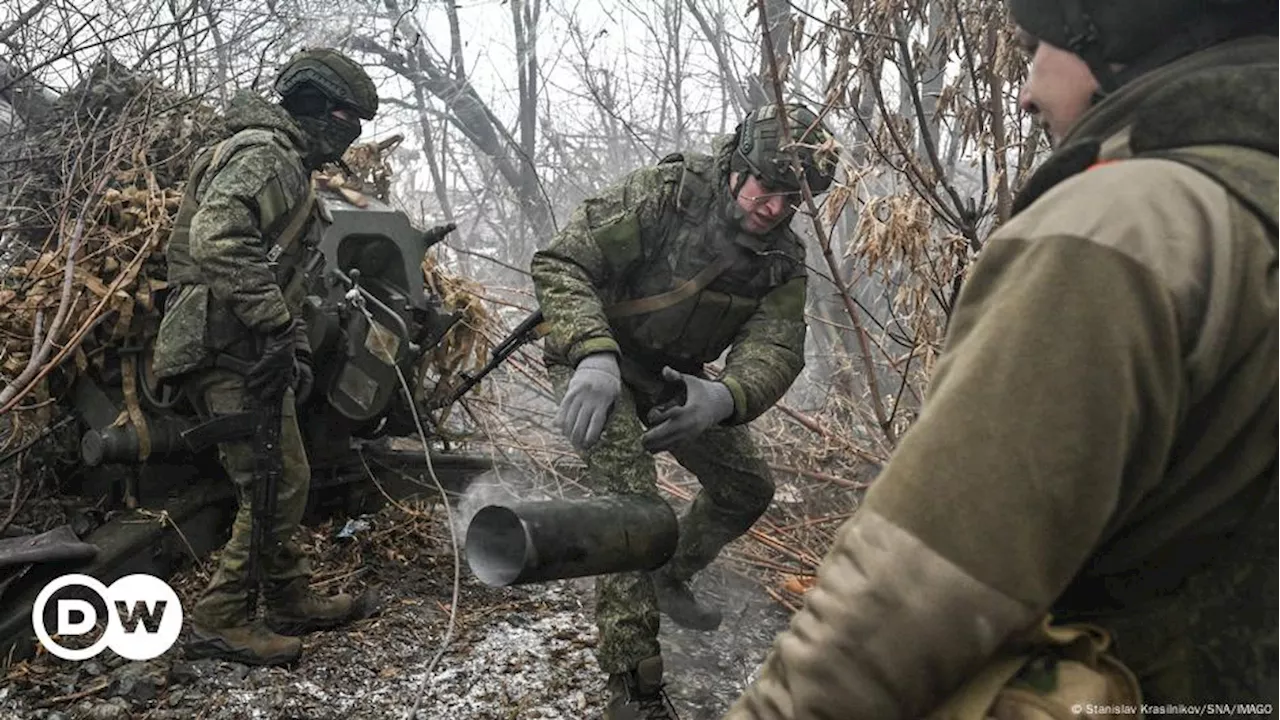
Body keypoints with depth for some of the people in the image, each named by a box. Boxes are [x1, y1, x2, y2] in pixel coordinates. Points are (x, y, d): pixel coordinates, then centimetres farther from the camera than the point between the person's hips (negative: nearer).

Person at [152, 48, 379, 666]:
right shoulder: (265, 155, -13)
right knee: (277, 486, -6)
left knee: (285, 480, 16)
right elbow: (218, 238, -30)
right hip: (228, 351, -11)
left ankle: (290, 602, 28)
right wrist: (278, 326, -28)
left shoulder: (286, 164, 22)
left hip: (244, 346, 11)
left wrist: (295, 341, 17)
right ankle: (219, 622, 5)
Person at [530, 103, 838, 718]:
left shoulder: (783, 259, -9)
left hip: (675, 377, 7)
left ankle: (671, 579, 42)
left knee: (747, 490, 14)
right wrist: (594, 355, -47)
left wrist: (723, 398, -44)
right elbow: (561, 263, -30)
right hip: (597, 364, -6)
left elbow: (775, 349, -21)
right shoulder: (662, 194, -26)